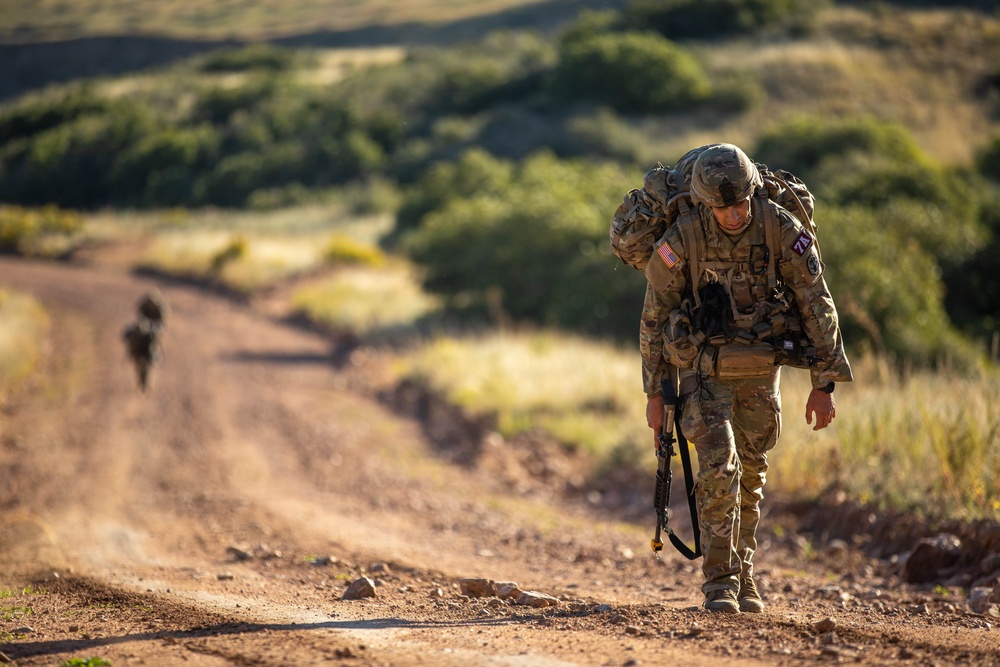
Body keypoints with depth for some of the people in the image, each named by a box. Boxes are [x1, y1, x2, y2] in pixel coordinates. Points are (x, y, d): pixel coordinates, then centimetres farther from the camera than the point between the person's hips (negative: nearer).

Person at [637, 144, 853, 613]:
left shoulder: (784, 232, -16)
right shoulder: (681, 241, -19)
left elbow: (817, 307, -7)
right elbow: (654, 318, -7)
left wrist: (825, 384, -8)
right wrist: (655, 393, -3)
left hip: (760, 372, 2)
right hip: (704, 371, -2)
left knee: (750, 476, 9)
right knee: (719, 467, -18)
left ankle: (743, 578, 23)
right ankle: (720, 581, -12)